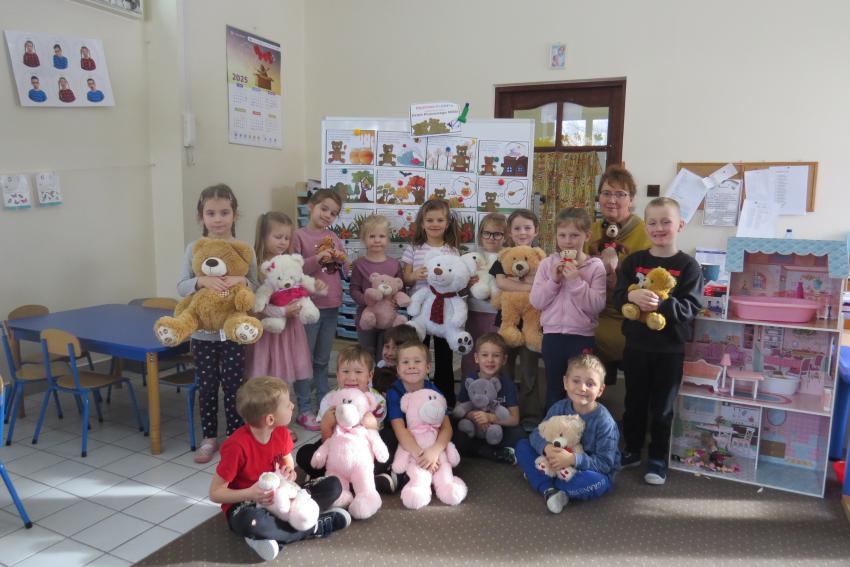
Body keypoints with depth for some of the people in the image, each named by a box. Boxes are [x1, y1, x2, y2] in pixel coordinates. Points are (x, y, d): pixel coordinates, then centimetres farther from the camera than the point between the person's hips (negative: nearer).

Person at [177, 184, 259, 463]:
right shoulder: (194, 249, -2)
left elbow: (256, 289, 0)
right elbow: (181, 287, -5)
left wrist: (242, 281, -21)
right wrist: (203, 281, -24)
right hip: (203, 331, 1)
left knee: (233, 386, 6)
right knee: (207, 386, 13)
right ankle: (209, 438, 28)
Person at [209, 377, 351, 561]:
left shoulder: (281, 432, -8)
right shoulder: (237, 446, -26)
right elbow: (215, 493, -18)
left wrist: (290, 473, -15)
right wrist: (249, 493, -34)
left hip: (280, 497, 6)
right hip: (245, 504, -6)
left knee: (334, 485, -7)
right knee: (251, 522, -43)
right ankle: (316, 526, -22)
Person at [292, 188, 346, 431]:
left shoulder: (333, 237, 11)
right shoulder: (299, 235, -5)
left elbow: (344, 269, 16)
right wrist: (316, 259, -23)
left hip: (332, 305, 5)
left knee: (322, 360, 16)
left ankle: (324, 403, 27)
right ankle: (304, 410, 13)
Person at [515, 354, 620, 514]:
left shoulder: (604, 422, -23)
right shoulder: (559, 408, -10)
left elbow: (605, 463, -23)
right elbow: (537, 434, -7)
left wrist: (573, 459, -37)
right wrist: (545, 447, -31)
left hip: (594, 471, -4)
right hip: (558, 464, 5)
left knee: (592, 482, -40)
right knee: (522, 446, -5)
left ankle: (539, 479, -14)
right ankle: (549, 490, -24)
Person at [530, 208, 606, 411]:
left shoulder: (595, 266, -5)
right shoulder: (547, 264, 1)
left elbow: (597, 305, -12)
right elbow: (536, 301, -3)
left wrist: (576, 281, -19)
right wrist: (553, 281, -14)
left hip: (582, 336, -2)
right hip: (552, 334, 2)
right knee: (554, 389, 15)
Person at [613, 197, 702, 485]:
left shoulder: (688, 265, -7)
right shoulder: (634, 261, 2)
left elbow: (690, 307, -14)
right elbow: (617, 297, -4)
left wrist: (662, 304, -30)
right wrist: (632, 295, -25)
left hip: (670, 348, -3)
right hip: (636, 344, 3)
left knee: (662, 406, 10)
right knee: (634, 401, 16)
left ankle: (658, 458, 26)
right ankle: (632, 450, 33)